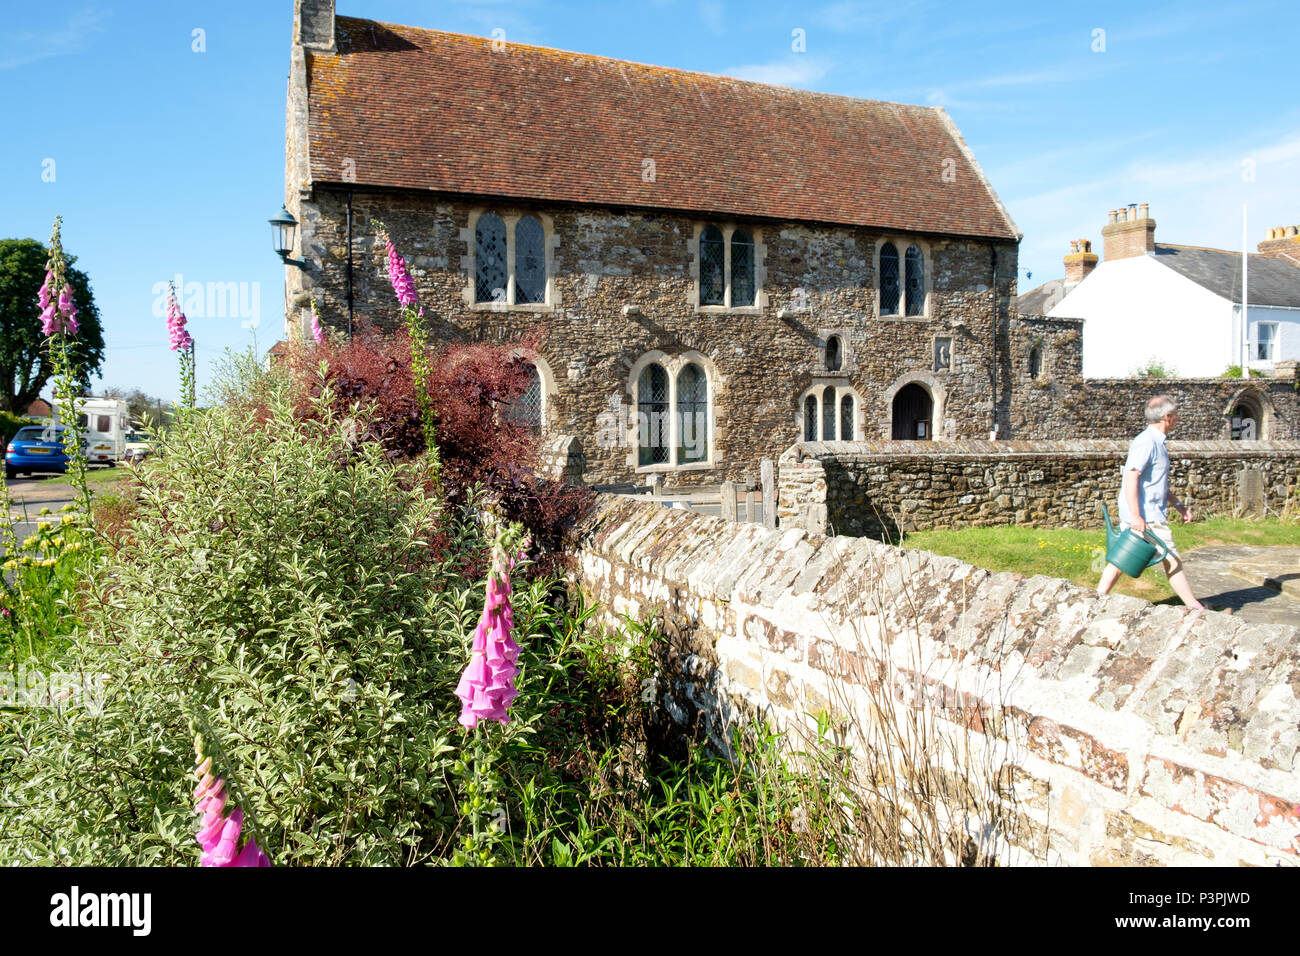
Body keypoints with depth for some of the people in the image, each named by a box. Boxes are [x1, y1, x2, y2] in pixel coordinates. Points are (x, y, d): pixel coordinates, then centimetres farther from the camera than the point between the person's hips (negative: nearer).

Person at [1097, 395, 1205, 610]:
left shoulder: (1156, 442, 18)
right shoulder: (1147, 442, -15)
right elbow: (1130, 478, -24)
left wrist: (1178, 504, 26)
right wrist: (1136, 516, -28)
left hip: (1141, 515, 10)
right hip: (1145, 516, -10)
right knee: (1172, 561, 0)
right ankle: (1195, 608, 9)